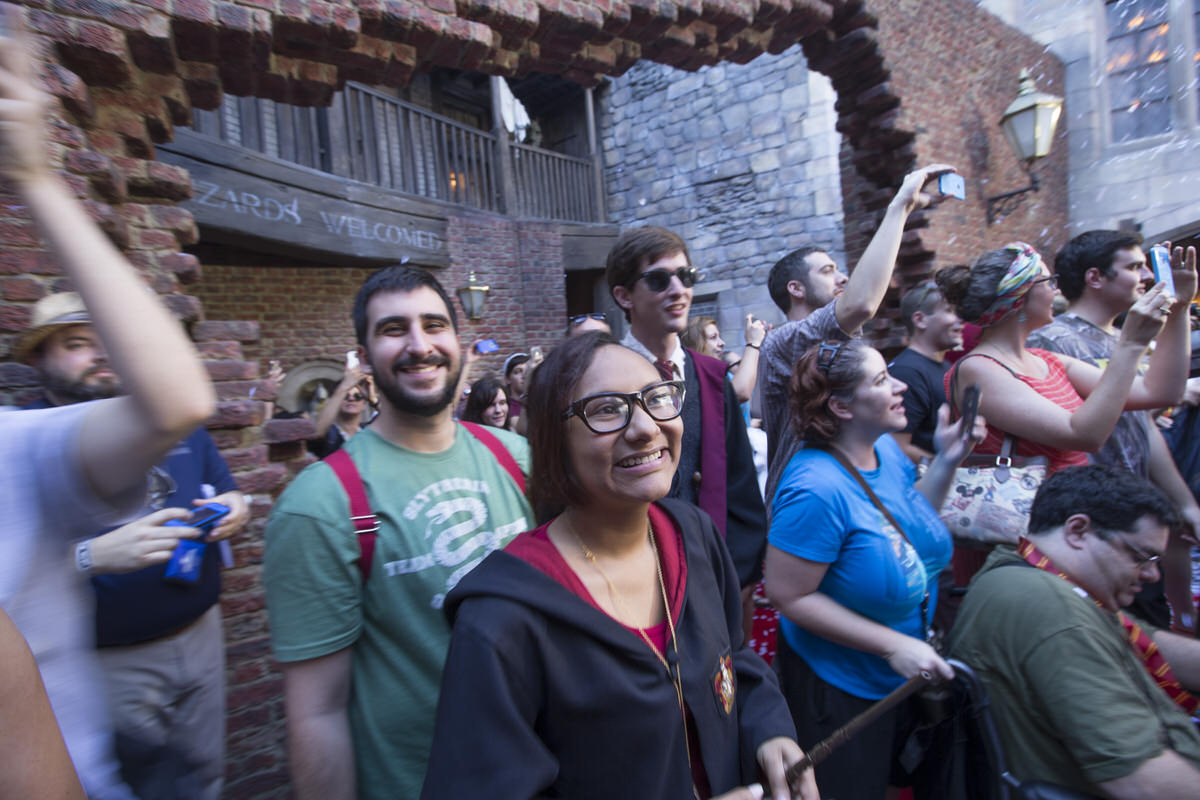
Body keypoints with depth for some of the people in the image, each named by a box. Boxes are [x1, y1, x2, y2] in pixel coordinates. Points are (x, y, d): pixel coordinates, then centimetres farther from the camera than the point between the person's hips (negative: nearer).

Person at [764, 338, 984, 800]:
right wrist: (893, 646, -25)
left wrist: (948, 461, -6)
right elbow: (789, 595, -27)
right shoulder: (817, 488, -32)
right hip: (839, 690, -7)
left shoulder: (887, 449, -7)